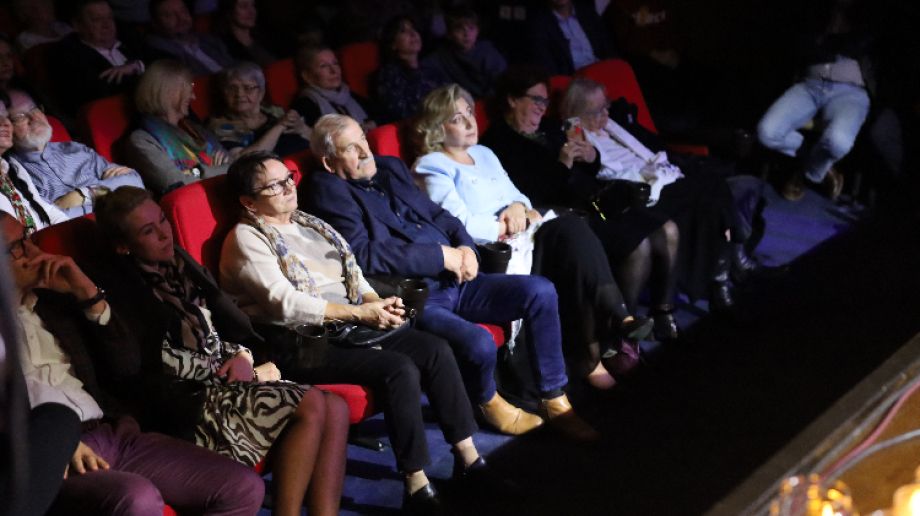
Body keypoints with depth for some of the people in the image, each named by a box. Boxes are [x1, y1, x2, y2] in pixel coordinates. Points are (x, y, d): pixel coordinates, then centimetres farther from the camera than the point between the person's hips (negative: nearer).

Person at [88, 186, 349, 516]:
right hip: (186, 399, -8)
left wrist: (241, 356, 0)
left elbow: (230, 321, 21)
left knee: (335, 409, -12)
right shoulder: (112, 282, -7)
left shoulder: (180, 262, 17)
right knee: (310, 407, -23)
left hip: (222, 378, 8)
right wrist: (223, 367, -8)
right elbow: (152, 359, -12)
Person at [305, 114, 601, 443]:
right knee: (479, 343, -31)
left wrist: (465, 247, 0)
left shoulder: (390, 167, 18)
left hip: (454, 280, 8)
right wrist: (440, 255, -17)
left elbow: (437, 214, 22)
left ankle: (554, 401, 8)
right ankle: (488, 404, 5)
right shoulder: (328, 190, -7)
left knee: (540, 292, -5)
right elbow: (363, 254, -19)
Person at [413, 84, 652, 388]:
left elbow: (518, 196, 23)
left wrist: (519, 207, -2)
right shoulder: (433, 168, 1)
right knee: (570, 230, -27)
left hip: (519, 239, 7)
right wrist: (518, 223, -8)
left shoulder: (484, 155, 26)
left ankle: (617, 321, -28)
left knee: (571, 227, -24)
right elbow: (462, 224, -12)